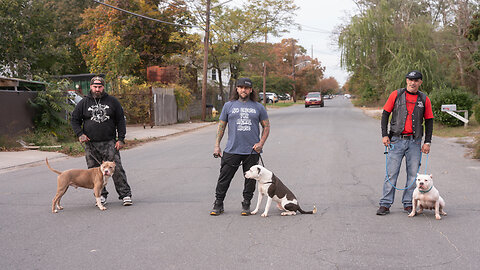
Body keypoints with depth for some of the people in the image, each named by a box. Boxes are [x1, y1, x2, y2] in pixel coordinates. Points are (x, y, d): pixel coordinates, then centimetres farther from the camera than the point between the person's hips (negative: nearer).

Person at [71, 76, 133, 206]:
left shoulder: (112, 101, 6)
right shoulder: (84, 103, 7)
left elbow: (120, 120, 8)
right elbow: (75, 120, 14)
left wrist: (121, 139, 1)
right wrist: (80, 134, -1)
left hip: (109, 143, -1)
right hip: (91, 144, 2)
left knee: (116, 169, -7)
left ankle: (125, 194, -2)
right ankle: (101, 195, 16)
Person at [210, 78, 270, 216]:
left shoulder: (258, 107, 8)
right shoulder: (229, 106, 8)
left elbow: (266, 127, 11)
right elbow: (221, 126, 11)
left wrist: (261, 143, -3)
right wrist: (217, 146, 4)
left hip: (252, 151, 0)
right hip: (232, 150, 0)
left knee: (250, 179, 6)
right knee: (224, 178, 0)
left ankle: (246, 205, 18)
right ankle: (218, 205, 9)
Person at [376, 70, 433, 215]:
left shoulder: (424, 99, 6)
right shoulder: (396, 95, 2)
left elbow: (429, 121, 11)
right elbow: (385, 114, 5)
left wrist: (427, 142, 3)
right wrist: (384, 135, -4)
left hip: (415, 142, 2)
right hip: (396, 140, -1)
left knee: (413, 174, 3)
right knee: (391, 173, -3)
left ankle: (408, 204, 13)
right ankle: (385, 204, 2)